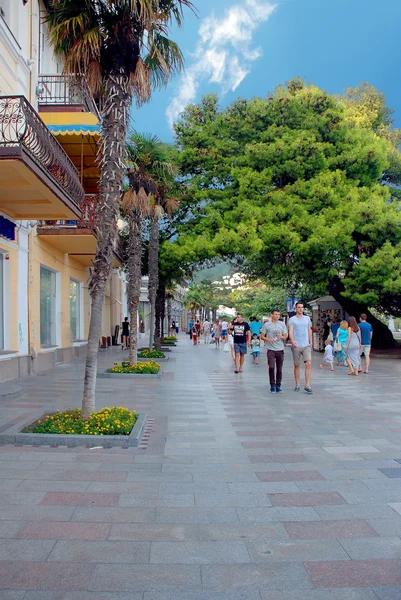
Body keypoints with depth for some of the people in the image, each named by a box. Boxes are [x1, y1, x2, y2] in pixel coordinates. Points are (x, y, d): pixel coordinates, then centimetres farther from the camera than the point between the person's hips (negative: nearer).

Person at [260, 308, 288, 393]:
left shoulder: (282, 324, 8)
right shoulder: (267, 325, 1)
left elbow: (286, 337, 10)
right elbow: (262, 336, 4)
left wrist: (281, 337, -12)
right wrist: (269, 339, -14)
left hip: (280, 349, 2)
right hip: (271, 349, -2)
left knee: (279, 369, 6)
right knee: (271, 367, -12)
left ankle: (278, 386, 18)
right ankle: (272, 386, 3)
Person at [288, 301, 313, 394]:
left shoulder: (307, 318, 13)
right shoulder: (292, 319, 0)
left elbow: (309, 331, 18)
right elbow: (290, 332, -10)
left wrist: (311, 342, 12)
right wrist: (292, 341, -27)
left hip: (306, 345, 2)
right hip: (296, 346, -2)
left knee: (308, 363, -12)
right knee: (297, 365, 5)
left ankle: (307, 385, -8)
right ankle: (297, 385, 17)